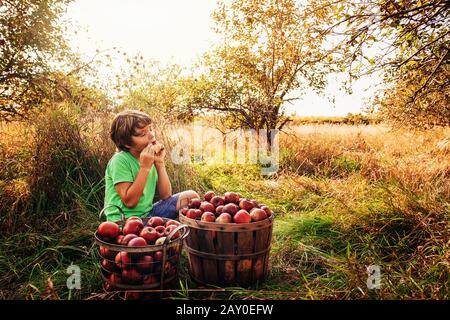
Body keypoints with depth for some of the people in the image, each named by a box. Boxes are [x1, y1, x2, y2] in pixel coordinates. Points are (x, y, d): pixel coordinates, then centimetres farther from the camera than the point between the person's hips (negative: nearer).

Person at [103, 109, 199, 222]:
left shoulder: (151, 156, 2)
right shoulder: (119, 161, -17)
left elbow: (165, 195, 1)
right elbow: (129, 202, -22)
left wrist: (160, 163, -9)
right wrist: (145, 167, -23)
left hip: (148, 213, 7)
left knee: (191, 196, 0)